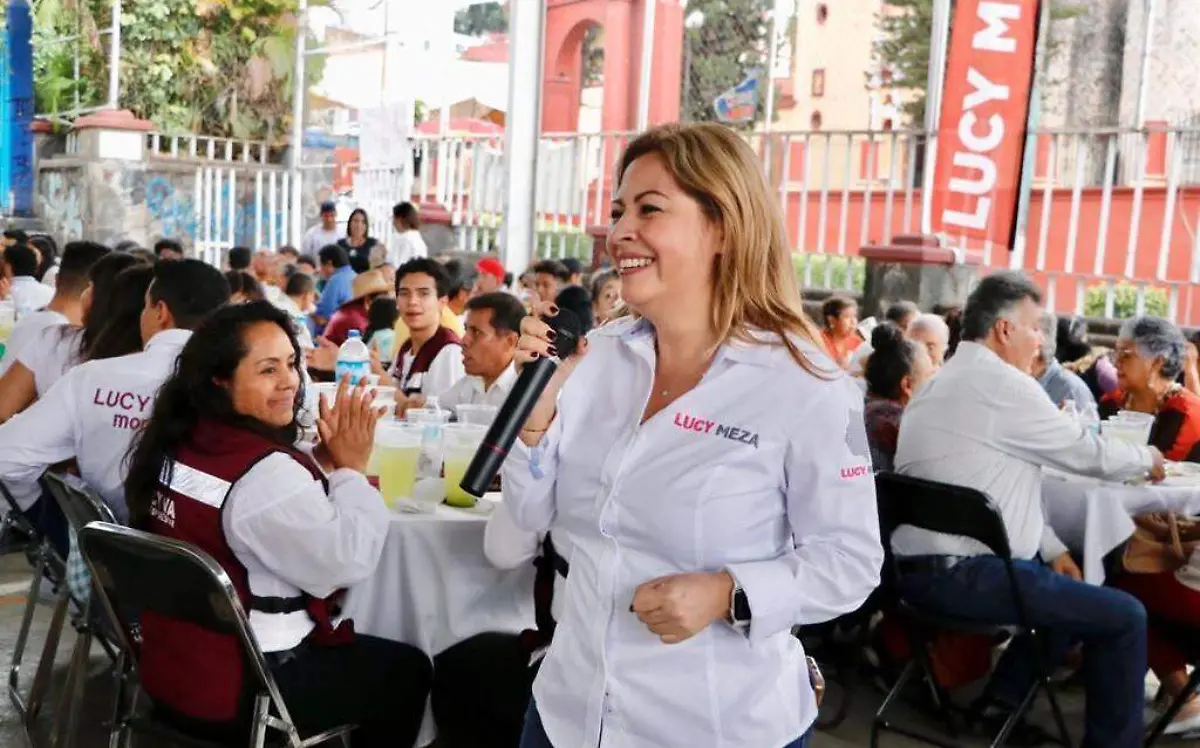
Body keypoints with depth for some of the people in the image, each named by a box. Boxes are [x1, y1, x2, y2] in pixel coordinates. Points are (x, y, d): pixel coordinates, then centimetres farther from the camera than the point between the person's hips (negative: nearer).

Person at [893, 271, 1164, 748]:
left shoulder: (942, 383, 17)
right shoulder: (1002, 383, -13)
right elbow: (1089, 454, -5)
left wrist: (1052, 549, 14)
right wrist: (1147, 458, 16)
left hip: (920, 566, 10)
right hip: (960, 576, -10)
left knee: (1065, 585, 27)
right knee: (1124, 617, -3)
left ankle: (1005, 696, 26)